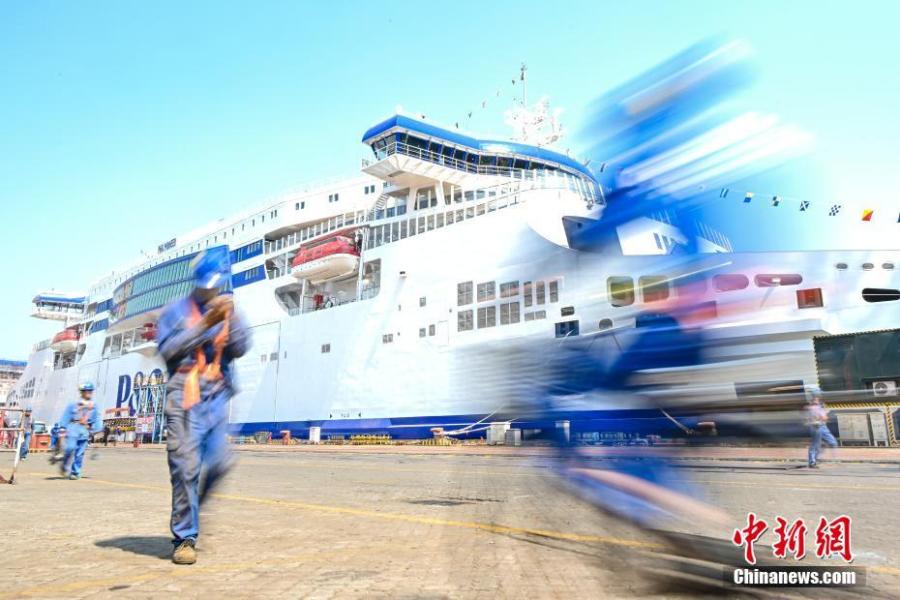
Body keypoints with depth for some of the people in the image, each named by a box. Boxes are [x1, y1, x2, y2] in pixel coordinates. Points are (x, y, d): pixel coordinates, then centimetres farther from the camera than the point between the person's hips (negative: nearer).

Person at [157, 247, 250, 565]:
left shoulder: (226, 309, 15)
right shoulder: (178, 309, 6)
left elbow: (240, 348, 2)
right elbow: (168, 349, -7)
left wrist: (230, 318, -14)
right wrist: (205, 323, -15)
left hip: (217, 396, 4)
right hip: (184, 396, -3)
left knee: (219, 462, 1)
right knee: (186, 466, -7)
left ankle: (190, 506, 28)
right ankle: (185, 538, 2)